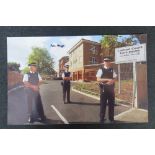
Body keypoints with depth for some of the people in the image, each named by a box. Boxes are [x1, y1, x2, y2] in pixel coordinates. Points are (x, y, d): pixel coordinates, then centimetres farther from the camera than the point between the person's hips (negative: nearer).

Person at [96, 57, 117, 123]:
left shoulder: (112, 70, 9)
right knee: (103, 104, 3)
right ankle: (102, 119, 14)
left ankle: (111, 118, 22)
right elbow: (98, 79, -12)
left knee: (111, 103, 9)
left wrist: (111, 81, -16)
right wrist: (107, 79, -19)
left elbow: (115, 79, 6)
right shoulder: (101, 70, -2)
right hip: (103, 89, -3)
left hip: (111, 89, 3)